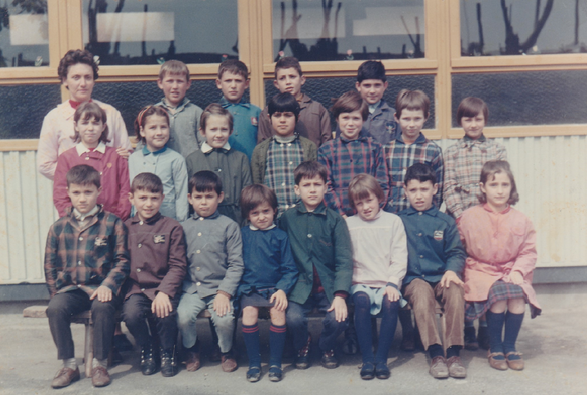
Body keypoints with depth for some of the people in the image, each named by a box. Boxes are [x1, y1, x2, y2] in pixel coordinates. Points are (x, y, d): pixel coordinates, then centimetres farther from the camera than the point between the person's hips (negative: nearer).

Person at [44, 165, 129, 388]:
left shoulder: (112, 224, 3)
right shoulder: (58, 228, 12)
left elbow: (122, 260, 1)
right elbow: (50, 264, 15)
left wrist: (108, 285, -14)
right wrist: (55, 292, 3)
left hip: (100, 287, -3)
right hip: (70, 288, 3)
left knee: (102, 307, -33)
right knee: (55, 309, -26)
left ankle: (99, 364, -14)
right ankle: (69, 365, -10)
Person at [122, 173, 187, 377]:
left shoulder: (172, 227, 2)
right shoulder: (125, 228, 10)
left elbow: (178, 266, -3)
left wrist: (164, 292, -16)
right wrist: (128, 288, -6)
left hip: (163, 287, -2)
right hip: (136, 289, 2)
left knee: (165, 314, -28)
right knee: (131, 313, -26)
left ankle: (167, 353, 5)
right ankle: (147, 352, 6)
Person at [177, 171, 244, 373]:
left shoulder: (229, 226, 3)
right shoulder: (184, 228, 12)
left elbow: (236, 264, -1)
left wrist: (224, 292, -12)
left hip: (219, 287, -2)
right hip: (191, 288, 2)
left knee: (224, 319, -25)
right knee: (182, 316, -23)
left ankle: (227, 351, 9)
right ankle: (192, 350, 11)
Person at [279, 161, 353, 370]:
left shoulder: (335, 220, 2)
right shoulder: (287, 218, 4)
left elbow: (344, 261, -2)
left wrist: (340, 295, -13)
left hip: (329, 286, 0)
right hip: (300, 287, 0)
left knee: (338, 318, -24)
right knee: (293, 318, -25)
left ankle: (327, 348, 13)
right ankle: (302, 347, 13)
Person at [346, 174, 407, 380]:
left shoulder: (393, 221, 9)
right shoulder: (348, 224, 12)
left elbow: (400, 257, 3)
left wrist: (392, 283, -9)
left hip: (387, 283, 0)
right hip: (360, 283, 0)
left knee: (391, 303, -31)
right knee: (361, 301, -32)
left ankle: (381, 358, -20)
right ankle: (367, 358, -23)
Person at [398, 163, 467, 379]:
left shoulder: (445, 222, 15)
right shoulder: (399, 221, 13)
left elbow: (456, 253, 11)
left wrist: (452, 270, -11)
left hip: (440, 278, 1)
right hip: (412, 279, -1)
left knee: (455, 290, -32)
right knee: (421, 292, -35)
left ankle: (453, 353, -28)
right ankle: (435, 354, -36)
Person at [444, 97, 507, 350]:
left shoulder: (497, 150, 11)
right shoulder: (452, 152, 9)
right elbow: (449, 188, 1)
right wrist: (461, 216, -11)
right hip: (461, 219, 0)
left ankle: (486, 328, 11)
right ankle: (467, 329, 9)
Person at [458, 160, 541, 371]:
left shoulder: (520, 221, 5)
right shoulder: (469, 217, 2)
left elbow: (529, 251, 6)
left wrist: (518, 271, -10)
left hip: (510, 272, 2)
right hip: (481, 272, -2)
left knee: (519, 295, -28)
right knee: (498, 295, -30)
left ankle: (510, 346, -5)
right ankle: (494, 348, -10)